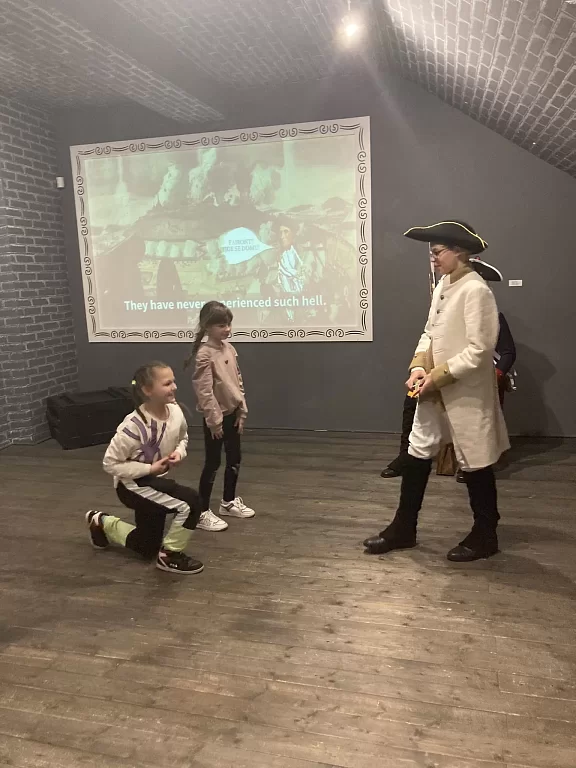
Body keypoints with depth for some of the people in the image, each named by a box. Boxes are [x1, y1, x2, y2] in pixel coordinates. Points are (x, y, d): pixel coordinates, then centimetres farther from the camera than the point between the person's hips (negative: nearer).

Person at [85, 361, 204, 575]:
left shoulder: (175, 411, -13)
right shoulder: (134, 425, -31)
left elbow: (182, 438, 9)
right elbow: (110, 463, -23)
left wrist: (179, 452, -14)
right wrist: (150, 468, -26)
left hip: (156, 481, 7)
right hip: (133, 485, -7)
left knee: (147, 550, 23)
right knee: (190, 503, -28)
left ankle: (102, 522, 46)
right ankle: (169, 555, -5)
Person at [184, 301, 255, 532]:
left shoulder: (229, 348, 6)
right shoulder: (204, 355, -18)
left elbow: (238, 381, 10)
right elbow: (204, 391, -20)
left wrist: (242, 411, 7)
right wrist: (214, 420, -18)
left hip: (232, 413, 8)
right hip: (217, 417, -8)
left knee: (234, 459, 17)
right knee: (212, 463, 0)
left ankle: (229, 502, 36)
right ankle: (203, 513, 12)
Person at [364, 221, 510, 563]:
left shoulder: (475, 290, -18)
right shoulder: (442, 285, 8)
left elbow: (479, 350, -22)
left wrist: (438, 376, -19)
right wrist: (418, 367, -3)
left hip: (466, 393, -8)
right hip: (435, 390, 8)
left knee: (475, 462, 7)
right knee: (418, 453, 13)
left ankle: (485, 536, 27)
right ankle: (403, 529, 27)